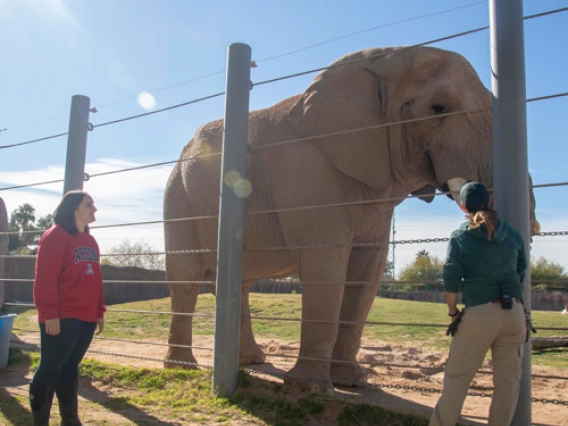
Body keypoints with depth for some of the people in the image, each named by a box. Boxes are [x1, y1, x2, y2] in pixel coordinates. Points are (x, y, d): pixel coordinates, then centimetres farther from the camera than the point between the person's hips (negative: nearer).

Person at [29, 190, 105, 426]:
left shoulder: (90, 241, 17)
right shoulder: (55, 236, -9)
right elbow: (45, 278, -15)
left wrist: (99, 311, 16)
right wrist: (49, 313, -19)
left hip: (86, 317, 8)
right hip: (61, 318, -8)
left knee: (70, 368, 15)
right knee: (49, 369, 0)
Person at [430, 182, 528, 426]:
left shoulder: (460, 238, -1)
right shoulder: (513, 234, 10)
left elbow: (450, 282, -6)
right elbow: (522, 273, 17)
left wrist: (453, 313, 4)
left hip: (480, 313, -3)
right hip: (515, 311, 3)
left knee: (457, 377, 6)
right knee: (508, 378, 11)